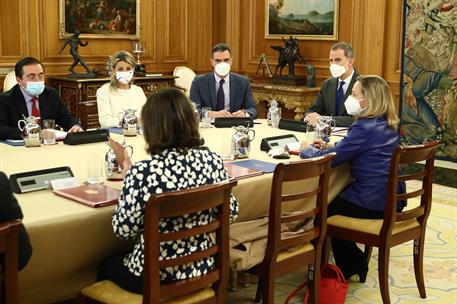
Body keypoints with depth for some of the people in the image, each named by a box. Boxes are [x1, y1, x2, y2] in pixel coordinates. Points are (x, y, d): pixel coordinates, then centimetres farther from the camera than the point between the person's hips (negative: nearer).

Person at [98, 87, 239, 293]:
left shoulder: (142, 173, -27)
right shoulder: (212, 161, -12)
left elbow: (123, 230, -13)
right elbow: (231, 212, 2)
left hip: (155, 276, -5)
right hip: (201, 267, 5)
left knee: (107, 266, 32)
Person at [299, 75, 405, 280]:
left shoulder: (364, 128, -21)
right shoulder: (388, 125, 7)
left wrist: (307, 149, -1)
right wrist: (330, 147, 6)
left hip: (373, 203, -9)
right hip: (393, 199, 9)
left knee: (326, 209, 16)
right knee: (334, 198, 28)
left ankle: (350, 267, 28)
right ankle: (354, 264, 33)